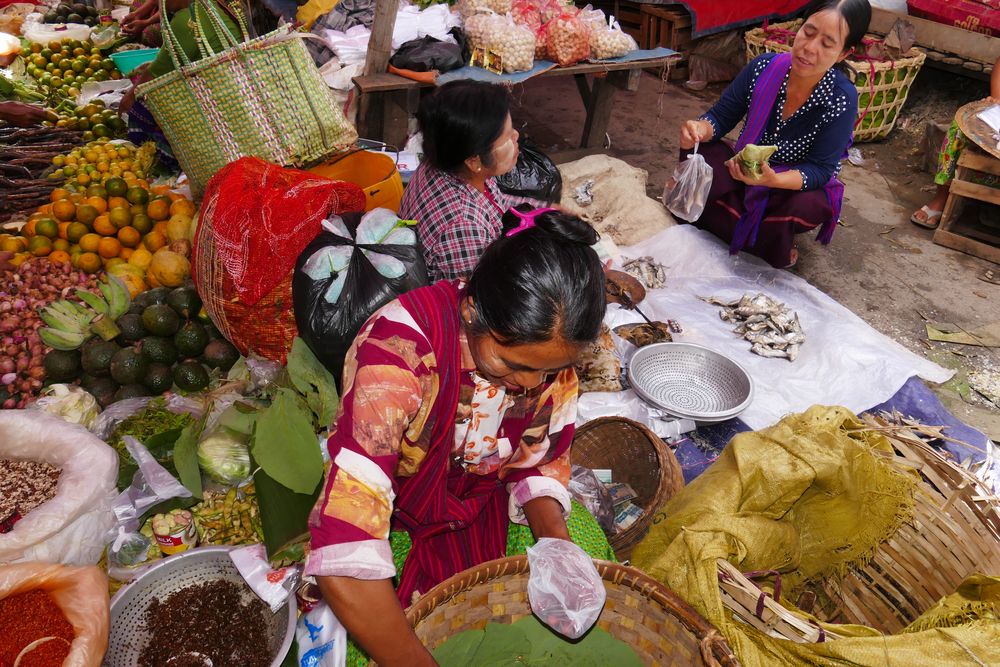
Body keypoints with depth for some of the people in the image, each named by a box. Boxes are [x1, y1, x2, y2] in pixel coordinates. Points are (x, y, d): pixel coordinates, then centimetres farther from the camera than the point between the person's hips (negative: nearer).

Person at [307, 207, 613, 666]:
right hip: (396, 519, -4)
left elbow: (541, 464, -1)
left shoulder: (552, 347, -18)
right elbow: (343, 559, -41)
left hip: (488, 503, 5)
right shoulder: (398, 348, -37)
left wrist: (556, 541, -20)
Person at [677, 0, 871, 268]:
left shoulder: (842, 99, -24)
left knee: (810, 206, -37)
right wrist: (701, 130, -34)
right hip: (744, 171, 3)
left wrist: (773, 180, -45)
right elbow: (721, 117, -9)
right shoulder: (763, 68, -17)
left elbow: (820, 170, -24)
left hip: (795, 185, -3)